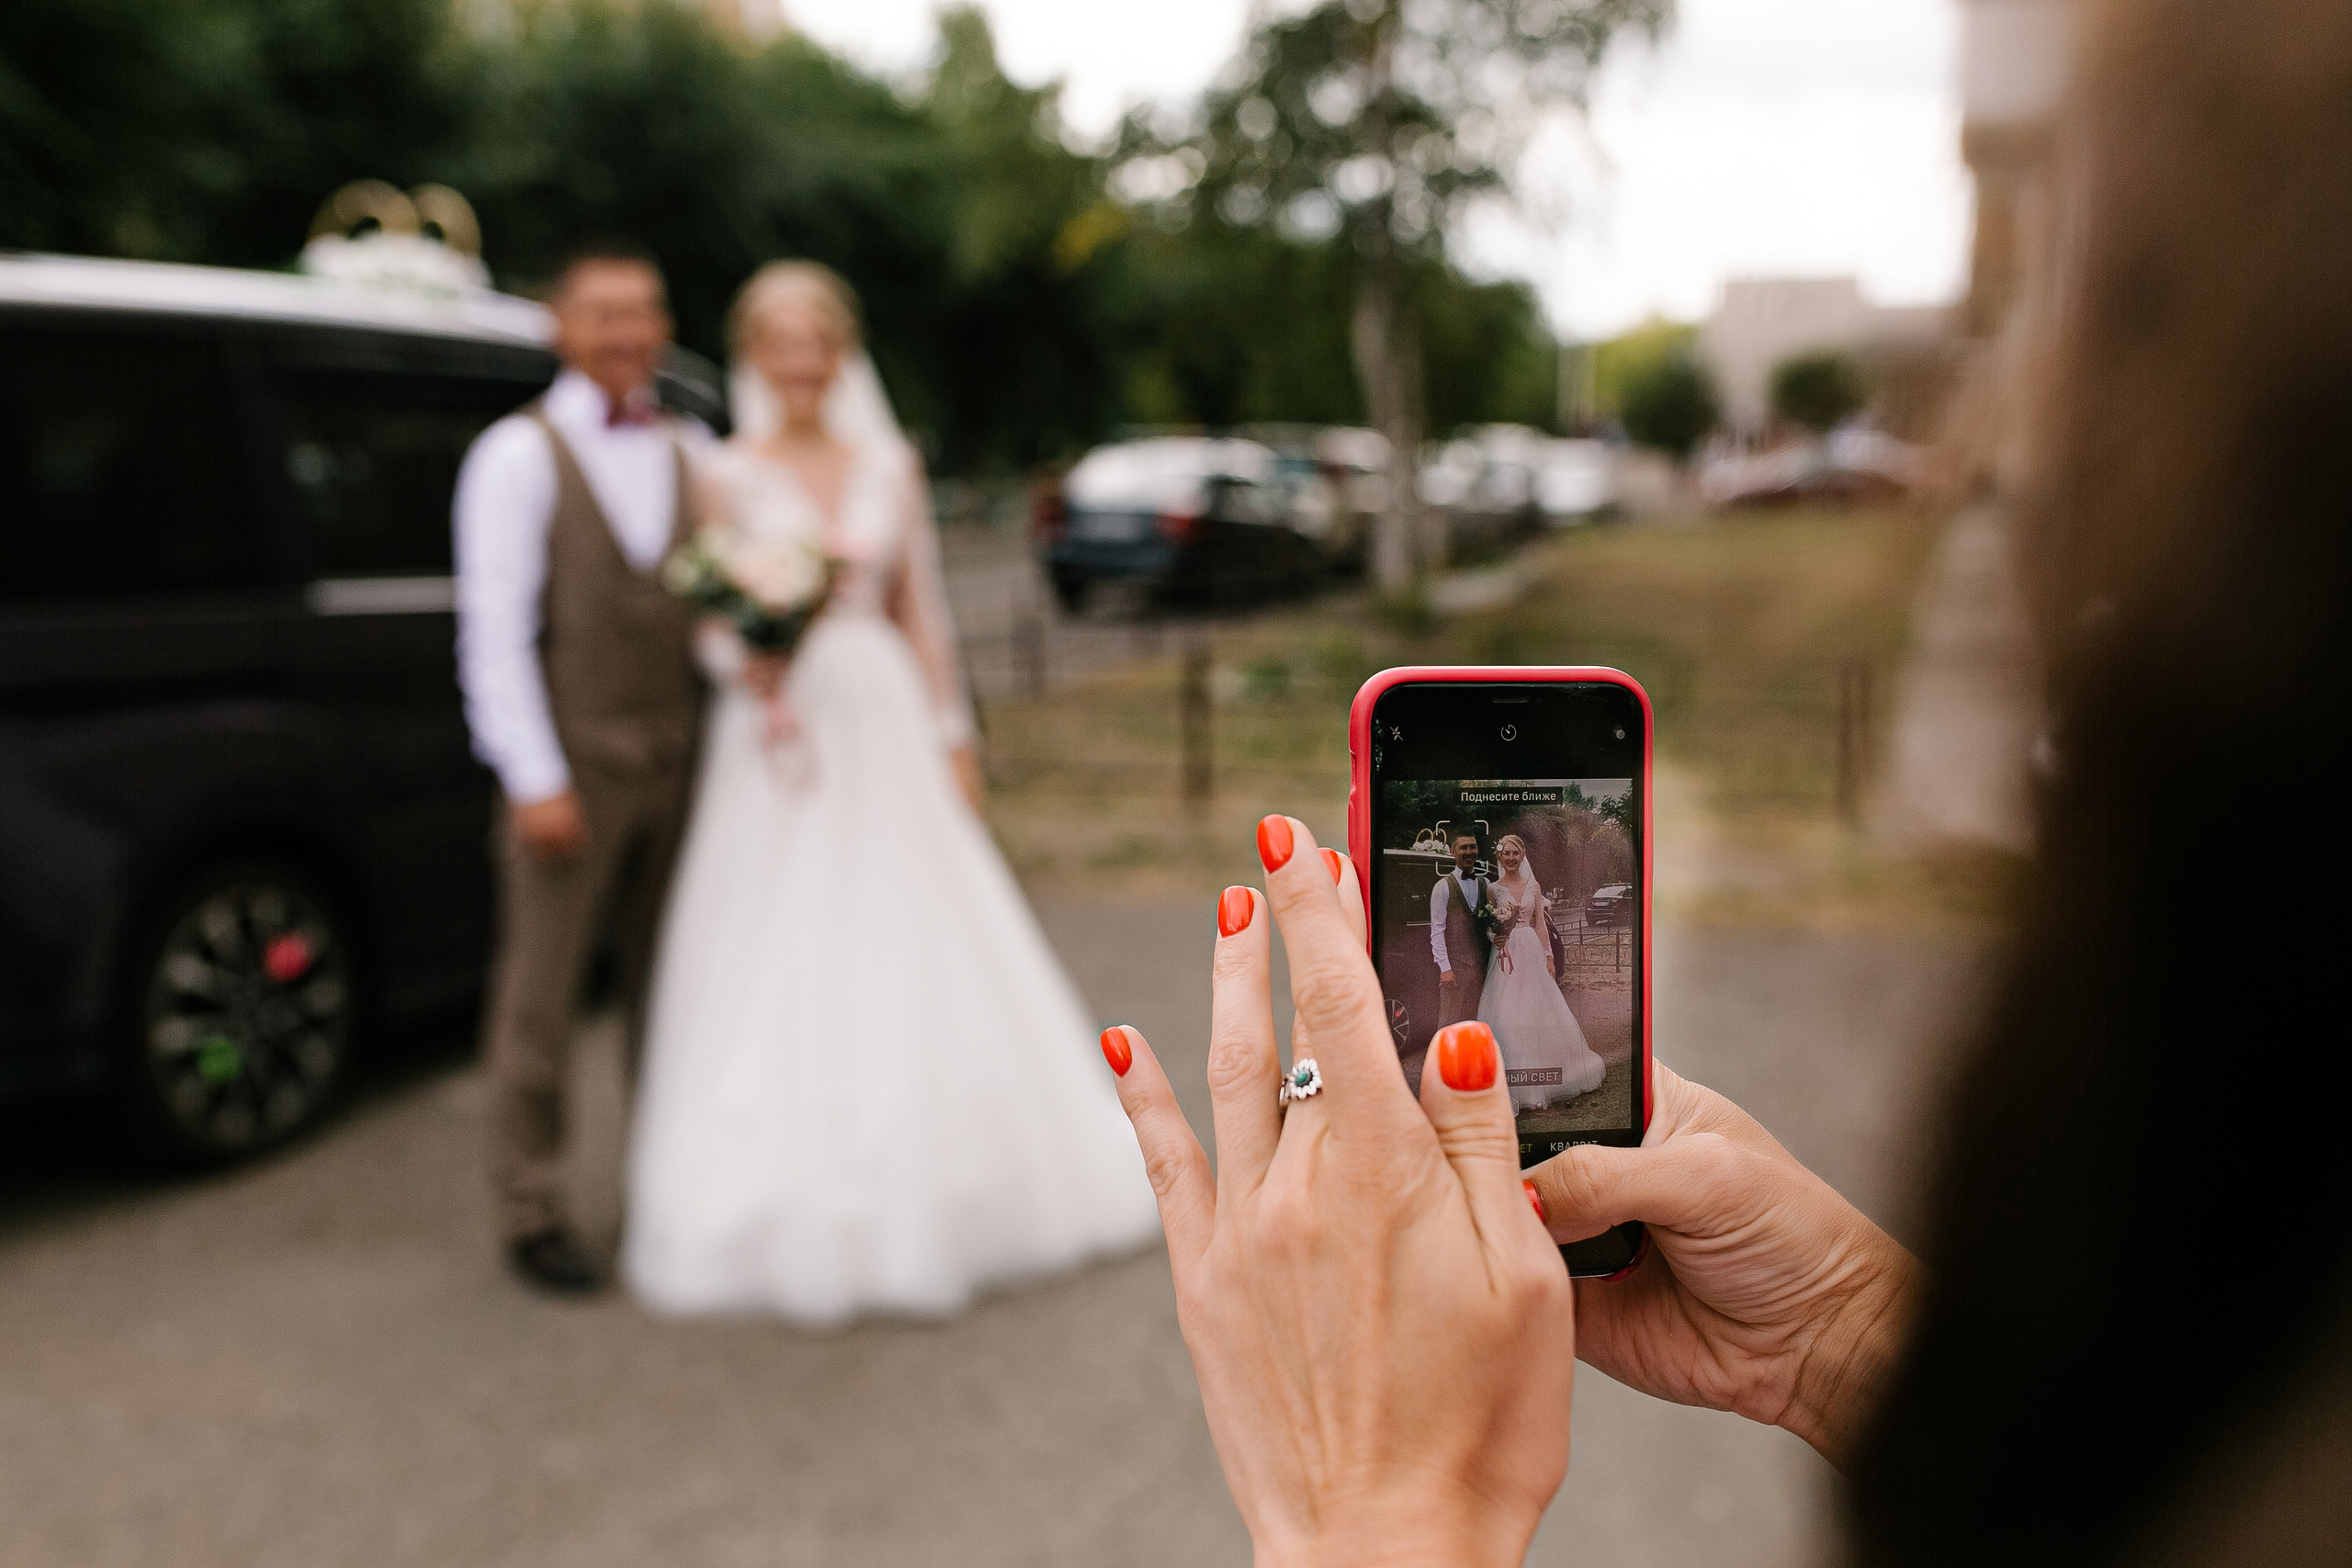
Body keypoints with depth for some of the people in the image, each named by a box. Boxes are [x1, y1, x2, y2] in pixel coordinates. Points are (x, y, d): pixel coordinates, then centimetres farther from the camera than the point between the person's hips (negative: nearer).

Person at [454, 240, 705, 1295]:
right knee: (538, 993, 3)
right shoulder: (518, 456, -2)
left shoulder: (691, 453, 12)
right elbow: (494, 629, -8)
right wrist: (534, 780, -14)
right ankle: (532, 1213, 16)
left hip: (678, 762, 5)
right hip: (572, 766, -4)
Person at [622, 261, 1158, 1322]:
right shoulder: (726, 477, 1)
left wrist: (951, 735, 7)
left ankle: (928, 1192, 24)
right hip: (777, 727, -3)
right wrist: (750, 662, -24)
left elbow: (922, 613, 11)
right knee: (782, 972, -1)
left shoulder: (890, 466, 10)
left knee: (918, 958, 6)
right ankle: (789, 1206, 13)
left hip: (887, 724, 3)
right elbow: (710, 625, -2)